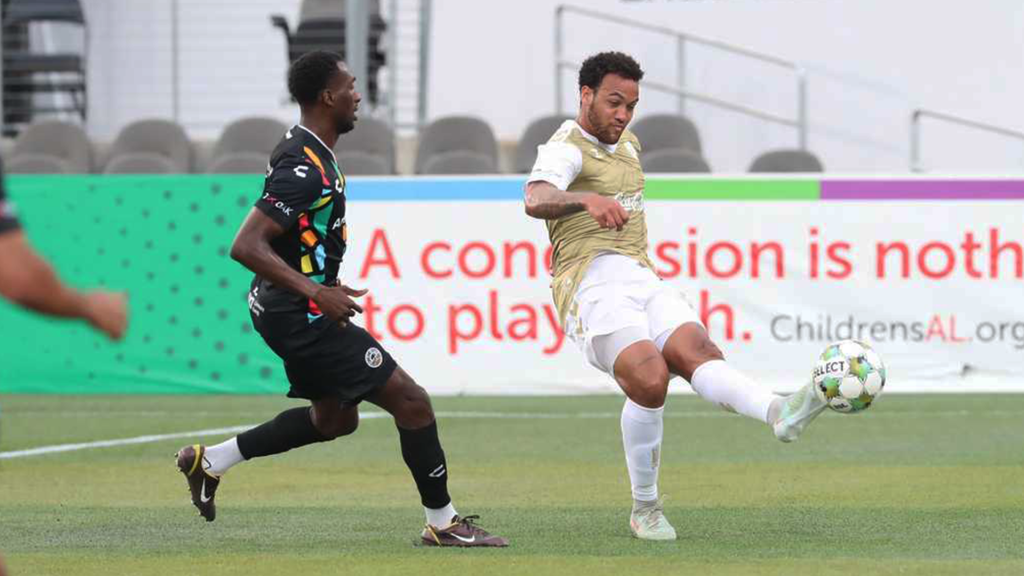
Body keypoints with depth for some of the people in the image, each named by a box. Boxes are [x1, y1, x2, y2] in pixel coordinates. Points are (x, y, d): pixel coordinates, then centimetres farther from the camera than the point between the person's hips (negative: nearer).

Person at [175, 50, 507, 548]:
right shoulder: (305, 169, -23)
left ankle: (210, 460, 24)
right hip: (301, 316, -11)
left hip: (289, 311, 11)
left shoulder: (306, 151, 9)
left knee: (335, 418, 23)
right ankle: (442, 523, 1)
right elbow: (245, 247, -29)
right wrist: (316, 292, -29)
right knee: (411, 401, -7)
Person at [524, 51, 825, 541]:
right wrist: (587, 200, -45)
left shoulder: (627, 144, 23)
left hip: (641, 278, 7)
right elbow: (536, 200, -27)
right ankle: (645, 510, -12)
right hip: (592, 283, -7)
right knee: (650, 380, -27)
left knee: (696, 353, -22)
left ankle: (778, 413, -51)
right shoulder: (566, 148, -4)